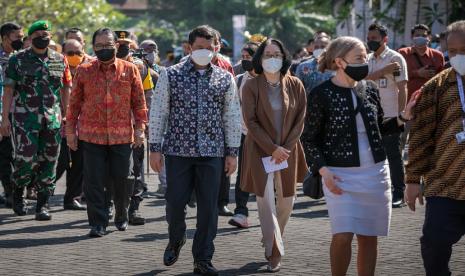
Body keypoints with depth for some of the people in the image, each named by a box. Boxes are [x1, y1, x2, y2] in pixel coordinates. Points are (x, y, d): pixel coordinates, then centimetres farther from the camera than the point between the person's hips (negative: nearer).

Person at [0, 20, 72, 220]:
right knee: (26, 158, -11)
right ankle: (17, 193, 17)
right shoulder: (18, 60, 2)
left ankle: (42, 205, 10)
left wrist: (66, 115, 8)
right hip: (25, 118, -3)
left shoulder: (60, 60, 10)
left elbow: (66, 89, 15)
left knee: (48, 161, 2)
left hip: (52, 119, 3)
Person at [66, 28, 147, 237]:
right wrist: (70, 130, 5)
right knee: (94, 181, -1)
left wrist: (140, 128, 1)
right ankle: (98, 223, 6)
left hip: (122, 135, 0)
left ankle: (122, 216, 29)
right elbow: (74, 102, 9)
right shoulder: (84, 71, 6)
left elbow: (139, 102, 7)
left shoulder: (130, 70, 5)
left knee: (122, 179, 7)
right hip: (91, 135, 0)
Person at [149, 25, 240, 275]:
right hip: (178, 150, -1)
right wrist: (155, 148, -2)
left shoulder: (225, 79, 8)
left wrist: (232, 152, 6)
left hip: (212, 152, 1)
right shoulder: (170, 75, 2)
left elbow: (232, 117, 10)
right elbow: (158, 112, 2)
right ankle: (176, 240, 31)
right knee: (175, 202, 0)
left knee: (208, 207, 1)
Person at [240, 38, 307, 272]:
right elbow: (250, 121, -8)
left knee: (286, 201, 9)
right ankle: (274, 255, -4)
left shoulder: (295, 85, 2)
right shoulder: (251, 87, -5)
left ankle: (273, 240, 33)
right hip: (260, 151, -3)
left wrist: (286, 147, -8)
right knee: (266, 202, -7)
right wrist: (272, 148, -14)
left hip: (288, 151, 3)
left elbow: (300, 119, 3)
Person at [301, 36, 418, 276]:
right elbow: (309, 139, -3)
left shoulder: (369, 89, 5)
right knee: (343, 236, -14)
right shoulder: (321, 94, -8)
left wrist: (402, 118, 0)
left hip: (375, 172, 4)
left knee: (369, 237, 8)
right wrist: (322, 170, -15)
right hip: (340, 175, -4)